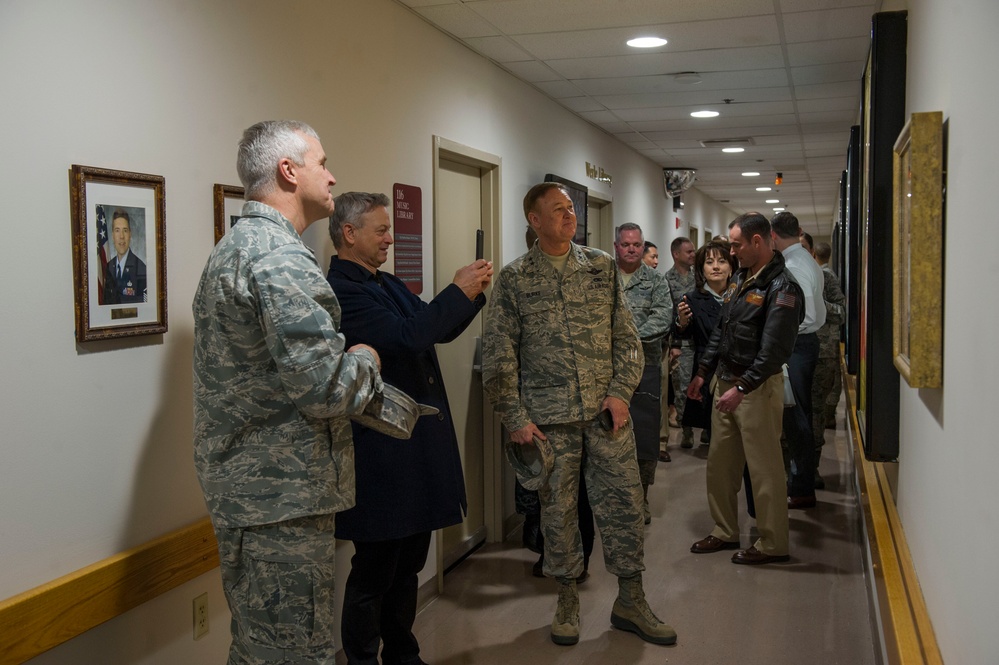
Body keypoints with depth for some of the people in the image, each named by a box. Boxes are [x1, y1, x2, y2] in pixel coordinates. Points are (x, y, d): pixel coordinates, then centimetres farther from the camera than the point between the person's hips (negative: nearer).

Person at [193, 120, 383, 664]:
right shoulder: (281, 259, -19)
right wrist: (365, 358, -5)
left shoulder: (231, 248, 16)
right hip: (282, 497, -11)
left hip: (239, 487, 11)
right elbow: (326, 388, -25)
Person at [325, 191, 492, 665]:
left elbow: (438, 330, 20)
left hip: (419, 444, 9)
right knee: (375, 571, 2)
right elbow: (407, 337, -26)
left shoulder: (388, 285, 14)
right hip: (381, 453, -9)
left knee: (408, 563, 18)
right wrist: (457, 292, -16)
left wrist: (472, 293, 3)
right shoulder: (340, 289, -15)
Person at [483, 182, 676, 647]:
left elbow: (626, 337, 7)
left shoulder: (602, 266, 7)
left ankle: (630, 600, 19)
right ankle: (567, 600, 24)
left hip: (607, 410, 2)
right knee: (556, 507, 7)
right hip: (549, 416, -2)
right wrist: (515, 417, -6)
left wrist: (621, 392, -5)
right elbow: (498, 355, -1)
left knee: (624, 500, 4)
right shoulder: (513, 279, 0)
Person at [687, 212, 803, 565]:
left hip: (758, 387, -9)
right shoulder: (740, 278, 12)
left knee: (764, 469, 0)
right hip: (726, 382, 9)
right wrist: (703, 373, 17)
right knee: (719, 463, 14)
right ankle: (725, 532, 27)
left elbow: (774, 349, -22)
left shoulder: (781, 288, -16)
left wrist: (742, 388, -25)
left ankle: (773, 544, 12)